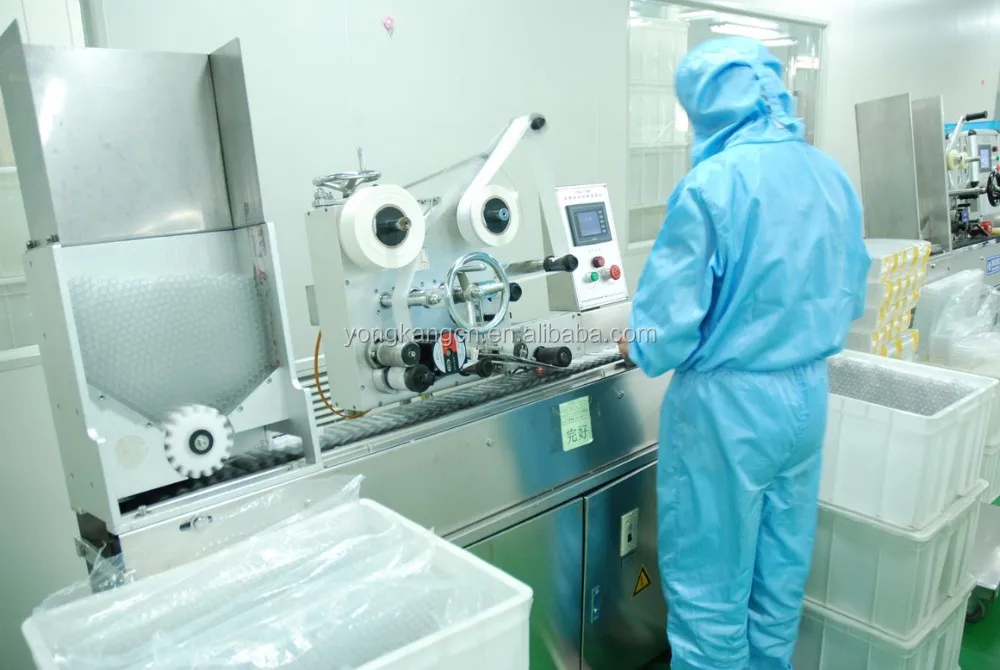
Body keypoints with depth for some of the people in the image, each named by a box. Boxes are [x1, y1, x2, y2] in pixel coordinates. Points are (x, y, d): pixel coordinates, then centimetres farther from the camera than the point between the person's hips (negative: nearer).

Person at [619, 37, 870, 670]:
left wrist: (642, 349, 2)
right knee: (783, 571, 22)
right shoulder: (833, 175, 3)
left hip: (727, 405, -7)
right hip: (808, 397, 7)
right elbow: (850, 296, 12)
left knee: (709, 582, 10)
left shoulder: (712, 184, -18)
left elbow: (670, 313, -19)